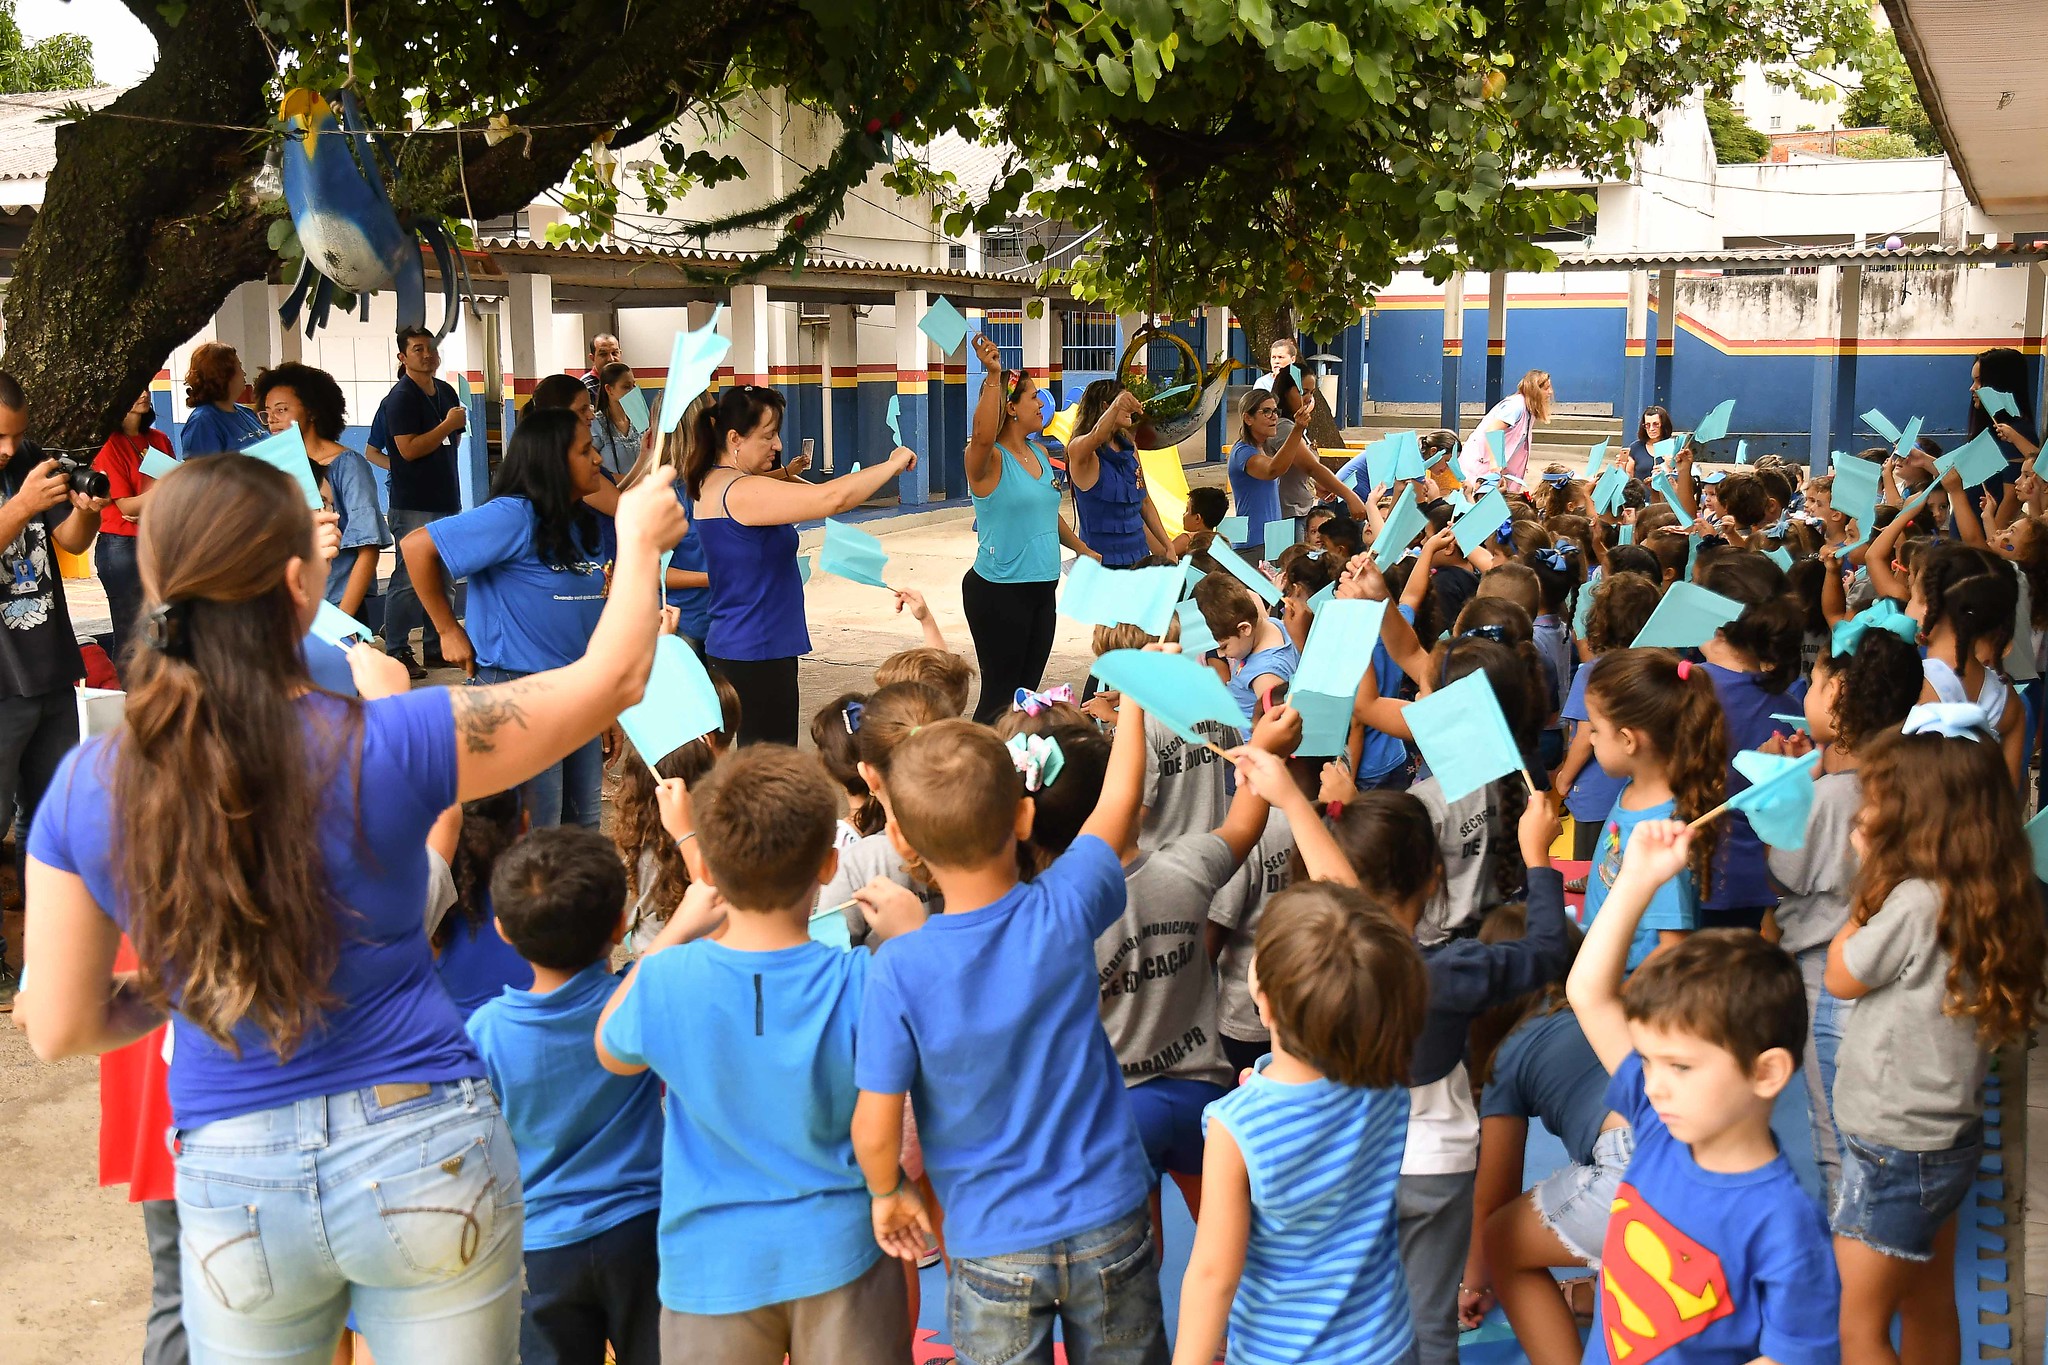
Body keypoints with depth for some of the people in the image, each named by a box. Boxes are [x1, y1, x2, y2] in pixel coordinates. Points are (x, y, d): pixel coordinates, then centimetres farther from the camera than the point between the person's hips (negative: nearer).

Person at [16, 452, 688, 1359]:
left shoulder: (84, 788, -8)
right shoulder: (387, 746, -17)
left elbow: (60, 1029, 0)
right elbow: (611, 679, -4)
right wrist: (639, 539, 14)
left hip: (232, 1186, 2)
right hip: (421, 1149, -2)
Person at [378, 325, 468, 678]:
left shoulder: (446, 391, 14)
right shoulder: (401, 397, -11)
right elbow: (408, 449, -19)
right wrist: (449, 424, -15)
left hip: (446, 500, 8)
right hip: (413, 505, -8)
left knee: (442, 578, 13)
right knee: (408, 579, -7)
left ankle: (436, 648, 21)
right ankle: (396, 652, -1)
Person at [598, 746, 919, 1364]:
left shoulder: (665, 981, -17)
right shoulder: (862, 982, -21)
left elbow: (612, 1053, 6)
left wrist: (676, 929, 9)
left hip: (712, 1264, 1)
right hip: (839, 1250, -1)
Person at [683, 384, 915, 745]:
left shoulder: (710, 484, 10)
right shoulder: (743, 491, -20)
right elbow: (832, 498, -25)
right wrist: (892, 465, -14)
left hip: (730, 645, 10)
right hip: (758, 654, -10)